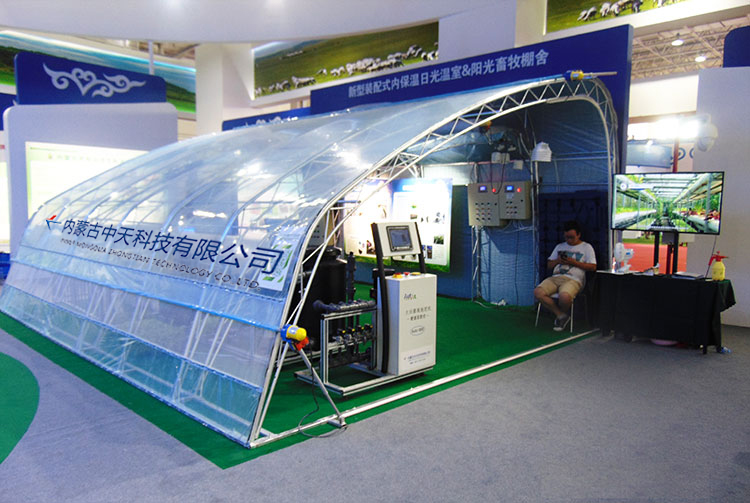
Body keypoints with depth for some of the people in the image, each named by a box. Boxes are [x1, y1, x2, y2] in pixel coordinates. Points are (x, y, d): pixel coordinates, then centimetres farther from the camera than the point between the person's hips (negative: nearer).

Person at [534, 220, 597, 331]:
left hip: (573, 279, -5)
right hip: (555, 277, 5)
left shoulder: (586, 247, 13)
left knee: (564, 296, -39)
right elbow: (549, 265, 26)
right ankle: (561, 315, -9)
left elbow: (593, 267, 2)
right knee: (538, 292, -26)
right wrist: (557, 261, 4)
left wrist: (574, 262, -6)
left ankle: (563, 313, -1)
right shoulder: (560, 246, 27)